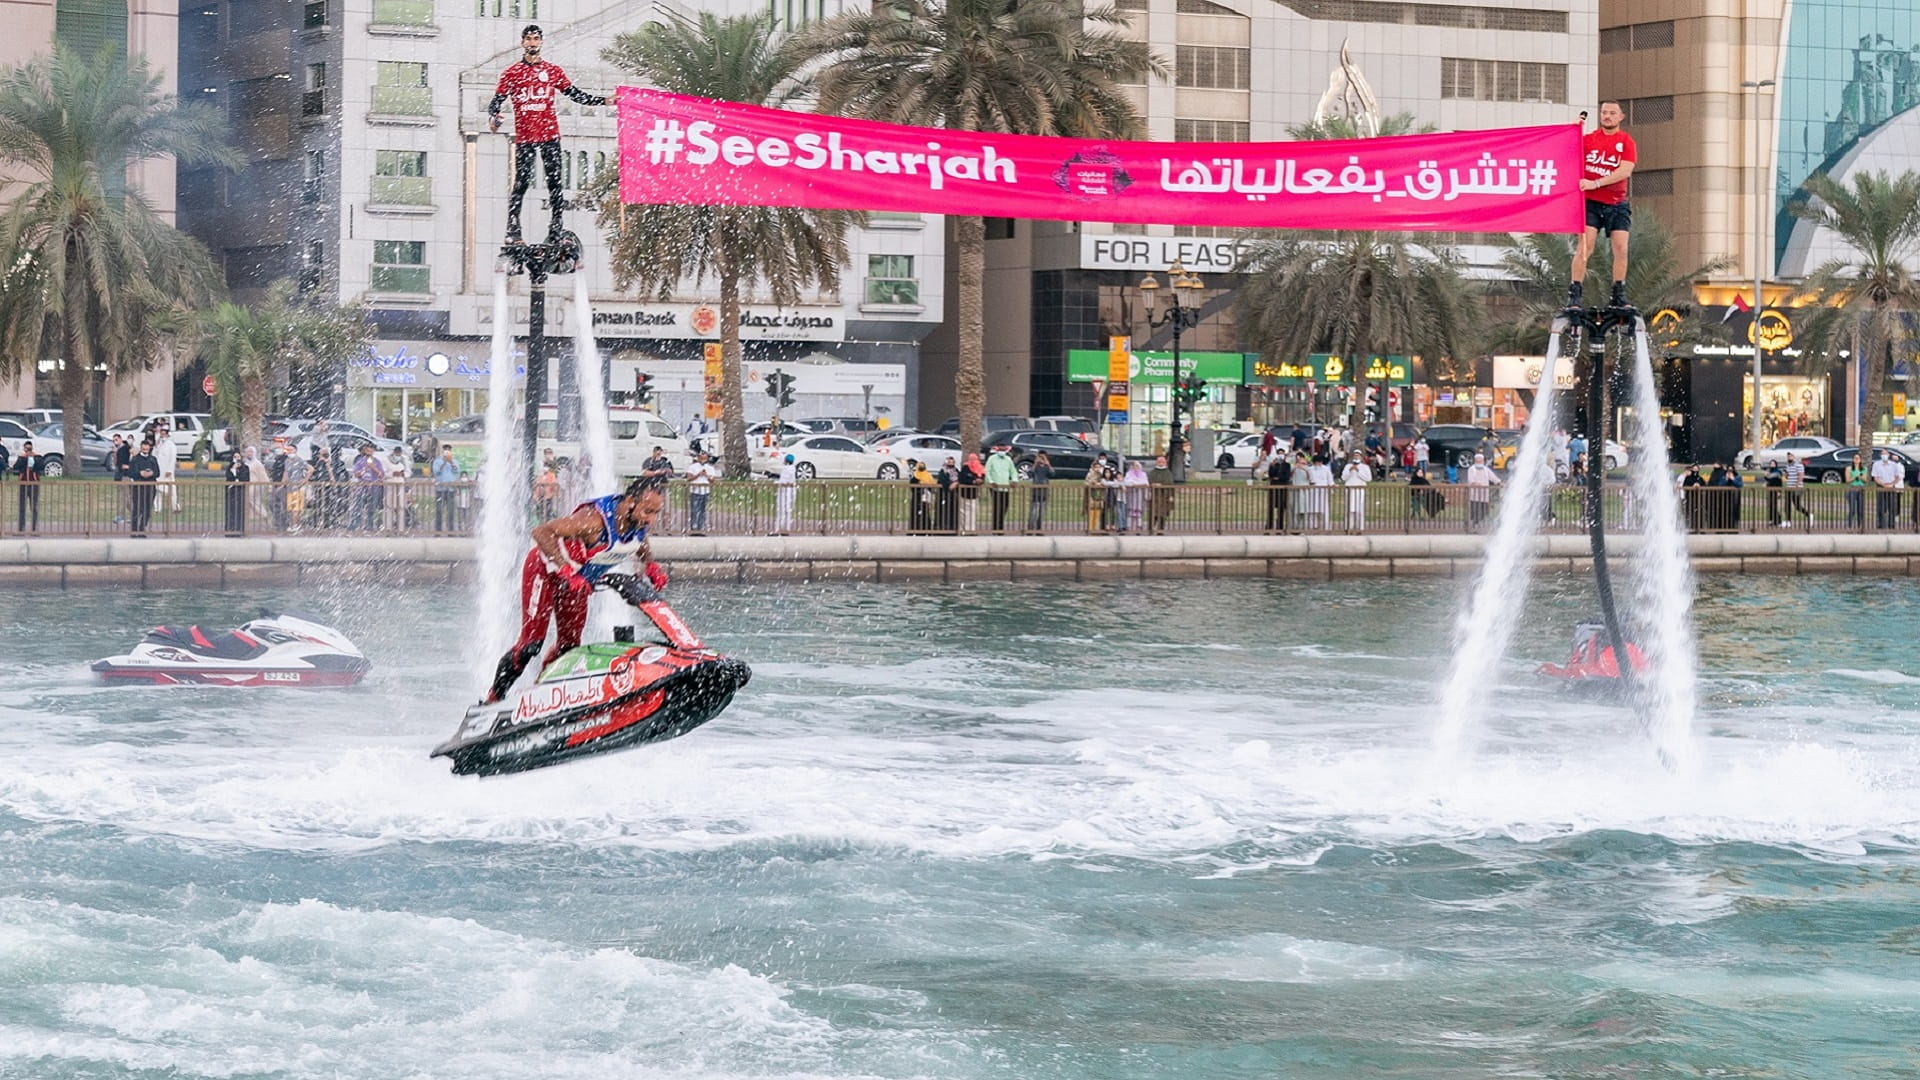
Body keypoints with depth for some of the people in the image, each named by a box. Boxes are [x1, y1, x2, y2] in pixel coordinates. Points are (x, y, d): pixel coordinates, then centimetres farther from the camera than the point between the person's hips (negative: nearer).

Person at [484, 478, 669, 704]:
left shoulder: (641, 522, -16)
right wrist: (567, 572, -50)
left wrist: (652, 566, -9)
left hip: (578, 580, 7)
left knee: (568, 643, 9)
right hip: (546, 569, -7)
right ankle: (492, 698, 2)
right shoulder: (595, 518, -38)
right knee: (531, 641, -10)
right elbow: (541, 532, -42)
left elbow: (640, 544, 11)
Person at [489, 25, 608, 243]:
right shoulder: (512, 73, 7)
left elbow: (575, 94, 12)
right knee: (521, 183, -4)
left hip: (550, 134, 2)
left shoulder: (553, 71, 11)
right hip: (524, 137, -2)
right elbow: (497, 100, 8)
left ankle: (556, 230, 4)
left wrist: (603, 101, 4)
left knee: (555, 182, 0)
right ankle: (512, 231, 0)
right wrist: (492, 117, -13)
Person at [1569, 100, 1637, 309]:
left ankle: (1619, 296, 5)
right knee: (1585, 247, -12)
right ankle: (1574, 294, -10)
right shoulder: (1588, 139, 7)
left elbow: (1625, 171, -11)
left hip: (1616, 204, 1)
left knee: (1621, 249, -5)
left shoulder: (1626, 141, 2)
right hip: (1590, 202, -1)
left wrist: (1595, 183, -20)